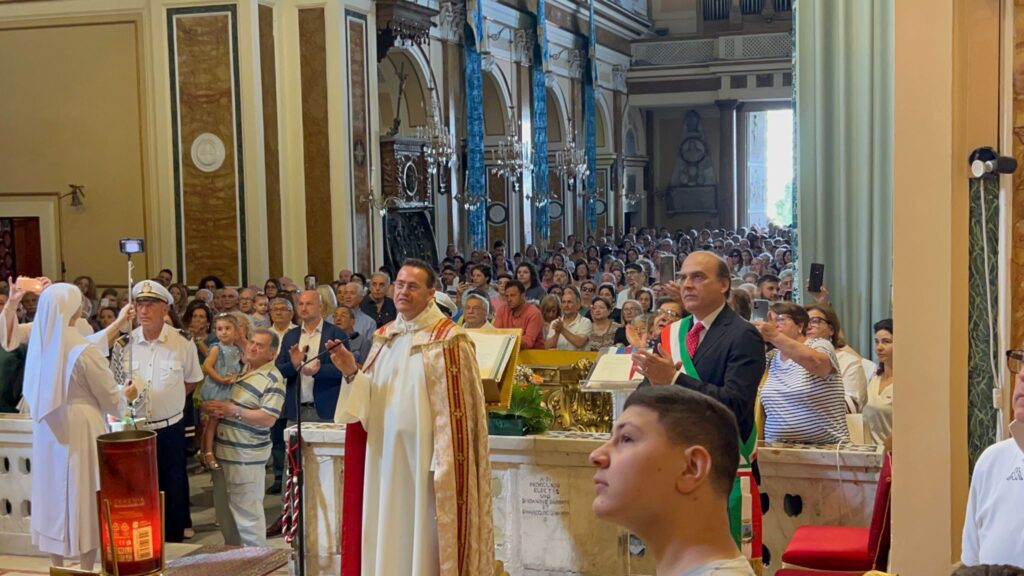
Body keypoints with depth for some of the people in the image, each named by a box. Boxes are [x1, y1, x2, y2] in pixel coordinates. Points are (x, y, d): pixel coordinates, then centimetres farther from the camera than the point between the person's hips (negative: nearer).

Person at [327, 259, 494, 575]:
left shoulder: (447, 339, -8)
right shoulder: (384, 336, 11)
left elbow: (453, 408, -12)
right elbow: (367, 400, 11)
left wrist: (445, 463, -16)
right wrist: (352, 374, -8)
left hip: (424, 455, -6)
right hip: (385, 455, 6)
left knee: (424, 535, 1)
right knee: (389, 531, 11)